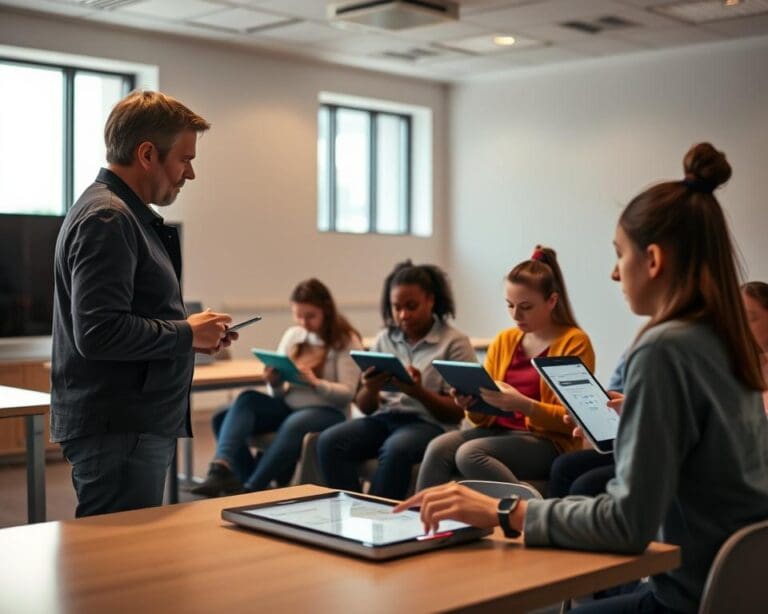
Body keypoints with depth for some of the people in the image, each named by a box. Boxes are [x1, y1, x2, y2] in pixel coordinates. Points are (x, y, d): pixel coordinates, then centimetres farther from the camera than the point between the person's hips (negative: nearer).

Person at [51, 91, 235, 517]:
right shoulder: (107, 219, -16)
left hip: (138, 427, 10)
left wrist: (192, 334, 11)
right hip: (118, 433, -10)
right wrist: (186, 334, -12)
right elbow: (98, 333, -24)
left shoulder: (125, 214, 17)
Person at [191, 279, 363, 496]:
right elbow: (279, 394, 12)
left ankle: (250, 488, -37)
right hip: (289, 406, 5)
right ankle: (221, 469, -39)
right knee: (247, 399, -23)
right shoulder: (292, 335, 11)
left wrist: (314, 382, -28)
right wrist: (274, 383, -12)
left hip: (329, 412, -5)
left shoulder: (346, 341, -4)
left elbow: (347, 394, -12)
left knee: (294, 423, -38)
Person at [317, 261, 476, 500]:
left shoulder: (455, 343, 3)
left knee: (396, 449, -38)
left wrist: (419, 392, -20)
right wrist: (370, 389, -9)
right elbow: (365, 407, 15)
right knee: (329, 442, -24)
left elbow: (458, 412, -2)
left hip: (429, 421, -4)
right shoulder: (384, 340, 15)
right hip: (384, 418, 4)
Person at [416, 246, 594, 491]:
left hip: (550, 442, -5)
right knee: (438, 447, -25)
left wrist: (523, 405, -24)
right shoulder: (503, 341, 13)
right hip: (500, 431, 5)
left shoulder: (574, 342, -3)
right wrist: (471, 405, -8)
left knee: (469, 453, -31)